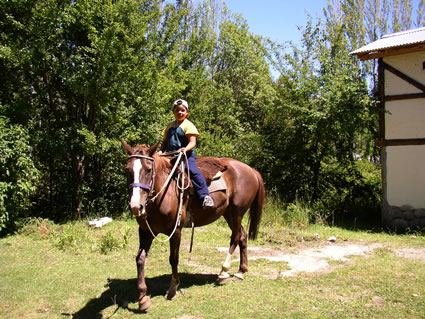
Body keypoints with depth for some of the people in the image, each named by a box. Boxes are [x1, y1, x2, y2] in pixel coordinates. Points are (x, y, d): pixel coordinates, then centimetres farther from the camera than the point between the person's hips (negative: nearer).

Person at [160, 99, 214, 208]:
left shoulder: (188, 125, -1)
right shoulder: (170, 126, 18)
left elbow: (192, 142, -11)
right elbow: (165, 142, 23)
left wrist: (185, 149, -31)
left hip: (186, 154, -6)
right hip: (171, 155, 6)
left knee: (193, 171, -26)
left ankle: (205, 196, -25)